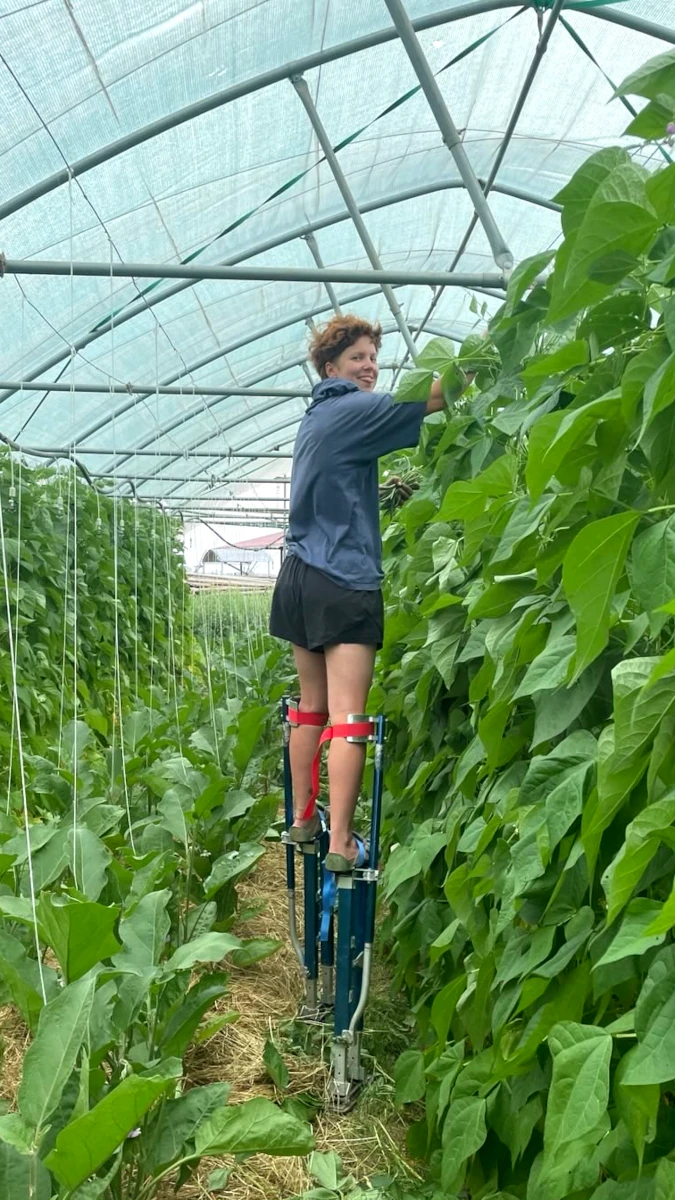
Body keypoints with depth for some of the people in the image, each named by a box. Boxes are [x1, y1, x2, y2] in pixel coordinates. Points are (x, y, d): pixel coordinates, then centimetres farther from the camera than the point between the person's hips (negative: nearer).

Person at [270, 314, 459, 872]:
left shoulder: (317, 416, 20)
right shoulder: (352, 411, -7)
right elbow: (434, 397, -12)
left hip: (300, 577, 9)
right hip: (344, 582, -9)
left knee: (312, 707, 16)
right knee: (347, 716, -9)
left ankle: (303, 819, 24)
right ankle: (341, 843, -9)